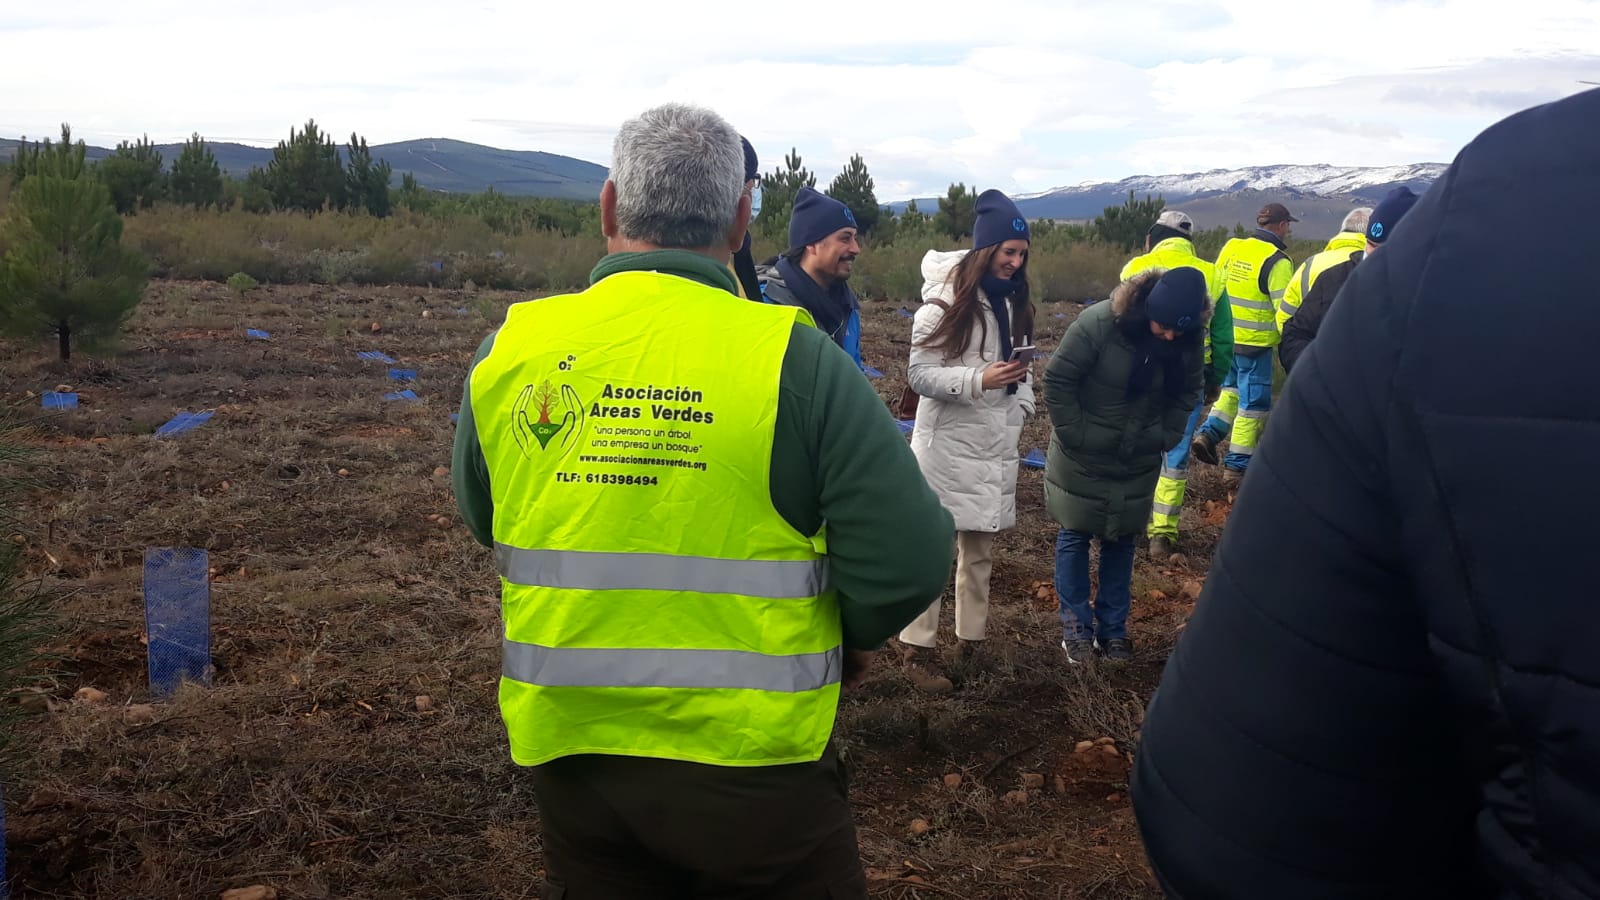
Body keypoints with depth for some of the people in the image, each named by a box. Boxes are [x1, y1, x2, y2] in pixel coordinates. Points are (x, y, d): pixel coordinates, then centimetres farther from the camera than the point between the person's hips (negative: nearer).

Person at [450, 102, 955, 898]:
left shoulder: (508, 350, -6)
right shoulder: (791, 358, -18)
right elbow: (909, 560, -17)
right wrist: (847, 635, 3)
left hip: (568, 750, 4)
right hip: (751, 760, -3)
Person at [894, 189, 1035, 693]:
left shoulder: (1013, 302, 10)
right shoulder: (945, 302, -13)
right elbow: (920, 374, -15)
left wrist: (1019, 409, 4)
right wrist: (978, 380, -26)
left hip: (996, 444, 7)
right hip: (947, 443, -7)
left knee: (980, 549, 16)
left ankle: (973, 639, 28)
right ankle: (917, 649, 6)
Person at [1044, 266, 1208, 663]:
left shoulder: (1190, 339, -12)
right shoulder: (1097, 324, -26)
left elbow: (1188, 392, 5)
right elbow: (1057, 380, -18)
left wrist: (1165, 436, -2)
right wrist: (1073, 433, -16)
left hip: (1139, 463, 4)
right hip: (1082, 459, -3)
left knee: (1121, 541, 12)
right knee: (1075, 537, 7)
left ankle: (1113, 628, 24)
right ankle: (1076, 626, 20)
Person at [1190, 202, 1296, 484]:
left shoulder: (1231, 248, 5)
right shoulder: (1276, 261, -14)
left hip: (1224, 337, 6)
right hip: (1255, 343, -6)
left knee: (1232, 389, 26)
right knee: (1253, 403, 5)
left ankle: (1208, 435, 9)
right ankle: (1237, 466, 10)